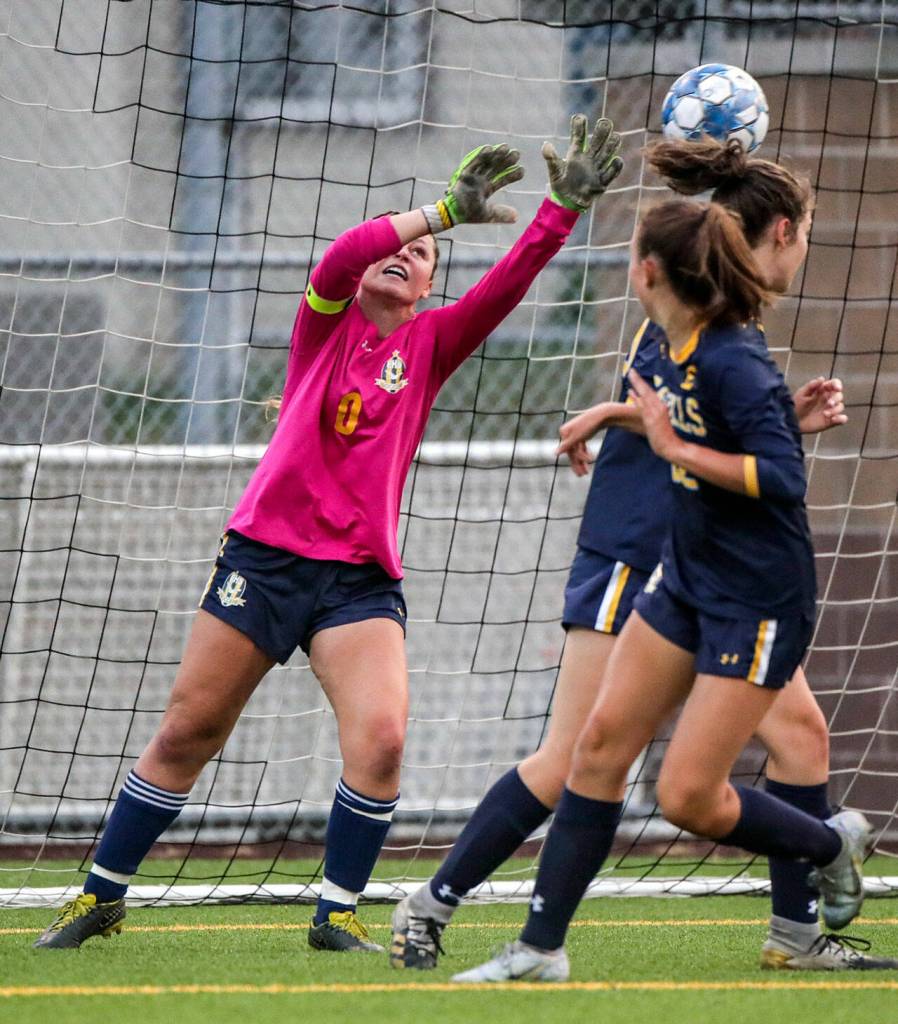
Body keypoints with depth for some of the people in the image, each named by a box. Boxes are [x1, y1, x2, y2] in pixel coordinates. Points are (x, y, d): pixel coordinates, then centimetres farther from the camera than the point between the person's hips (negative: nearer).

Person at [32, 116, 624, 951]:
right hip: (265, 557, -1)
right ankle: (101, 896, 19)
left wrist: (563, 207, -19)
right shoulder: (324, 324, 4)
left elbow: (507, 285, -6)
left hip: (361, 580, 1)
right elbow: (339, 257, -17)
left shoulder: (431, 344, 8)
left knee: (380, 735, -19)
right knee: (185, 733, 5)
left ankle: (337, 913, -4)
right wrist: (445, 209, -24)